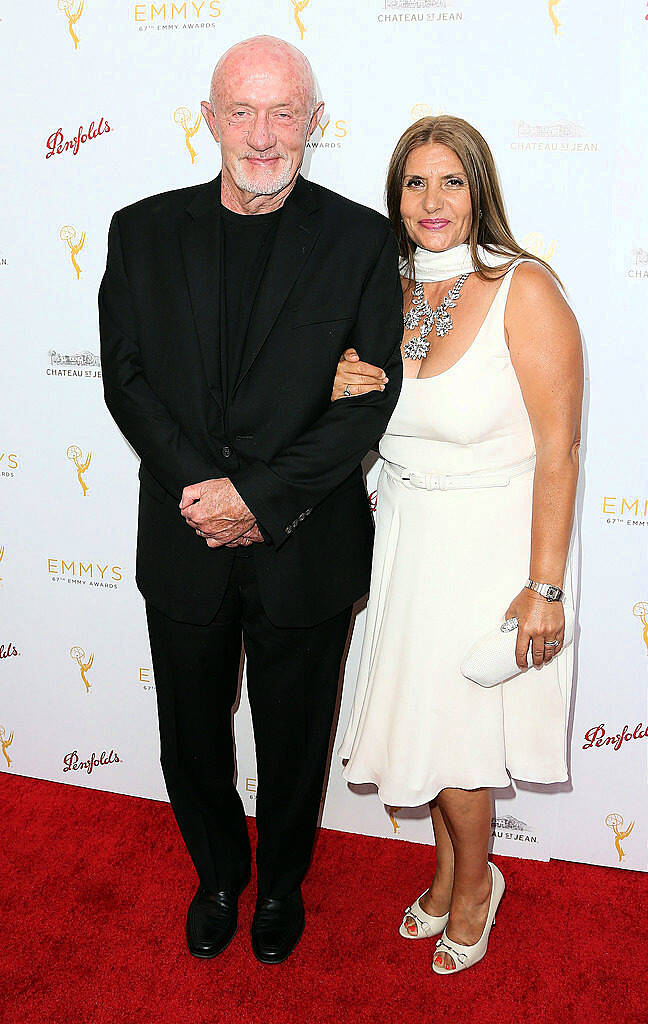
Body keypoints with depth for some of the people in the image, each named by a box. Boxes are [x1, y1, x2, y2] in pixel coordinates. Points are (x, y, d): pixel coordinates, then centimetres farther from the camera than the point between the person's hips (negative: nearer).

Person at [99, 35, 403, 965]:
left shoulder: (361, 240, -5)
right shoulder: (143, 233, 1)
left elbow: (372, 400, -10)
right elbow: (126, 377, -3)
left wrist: (260, 497, -18)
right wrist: (200, 489, -15)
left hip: (305, 550, -1)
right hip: (184, 546, 2)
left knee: (294, 742, 17)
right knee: (191, 739, 19)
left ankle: (281, 884, 46)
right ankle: (218, 875, 48)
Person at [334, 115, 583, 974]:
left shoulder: (525, 290, -17)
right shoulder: (390, 294, 2)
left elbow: (558, 450, -18)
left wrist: (544, 588, -19)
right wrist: (346, 392, -9)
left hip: (490, 542, -5)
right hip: (407, 538, 6)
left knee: (447, 733, 6)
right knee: (427, 726, 16)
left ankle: (475, 881, 36)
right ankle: (449, 873, 42)